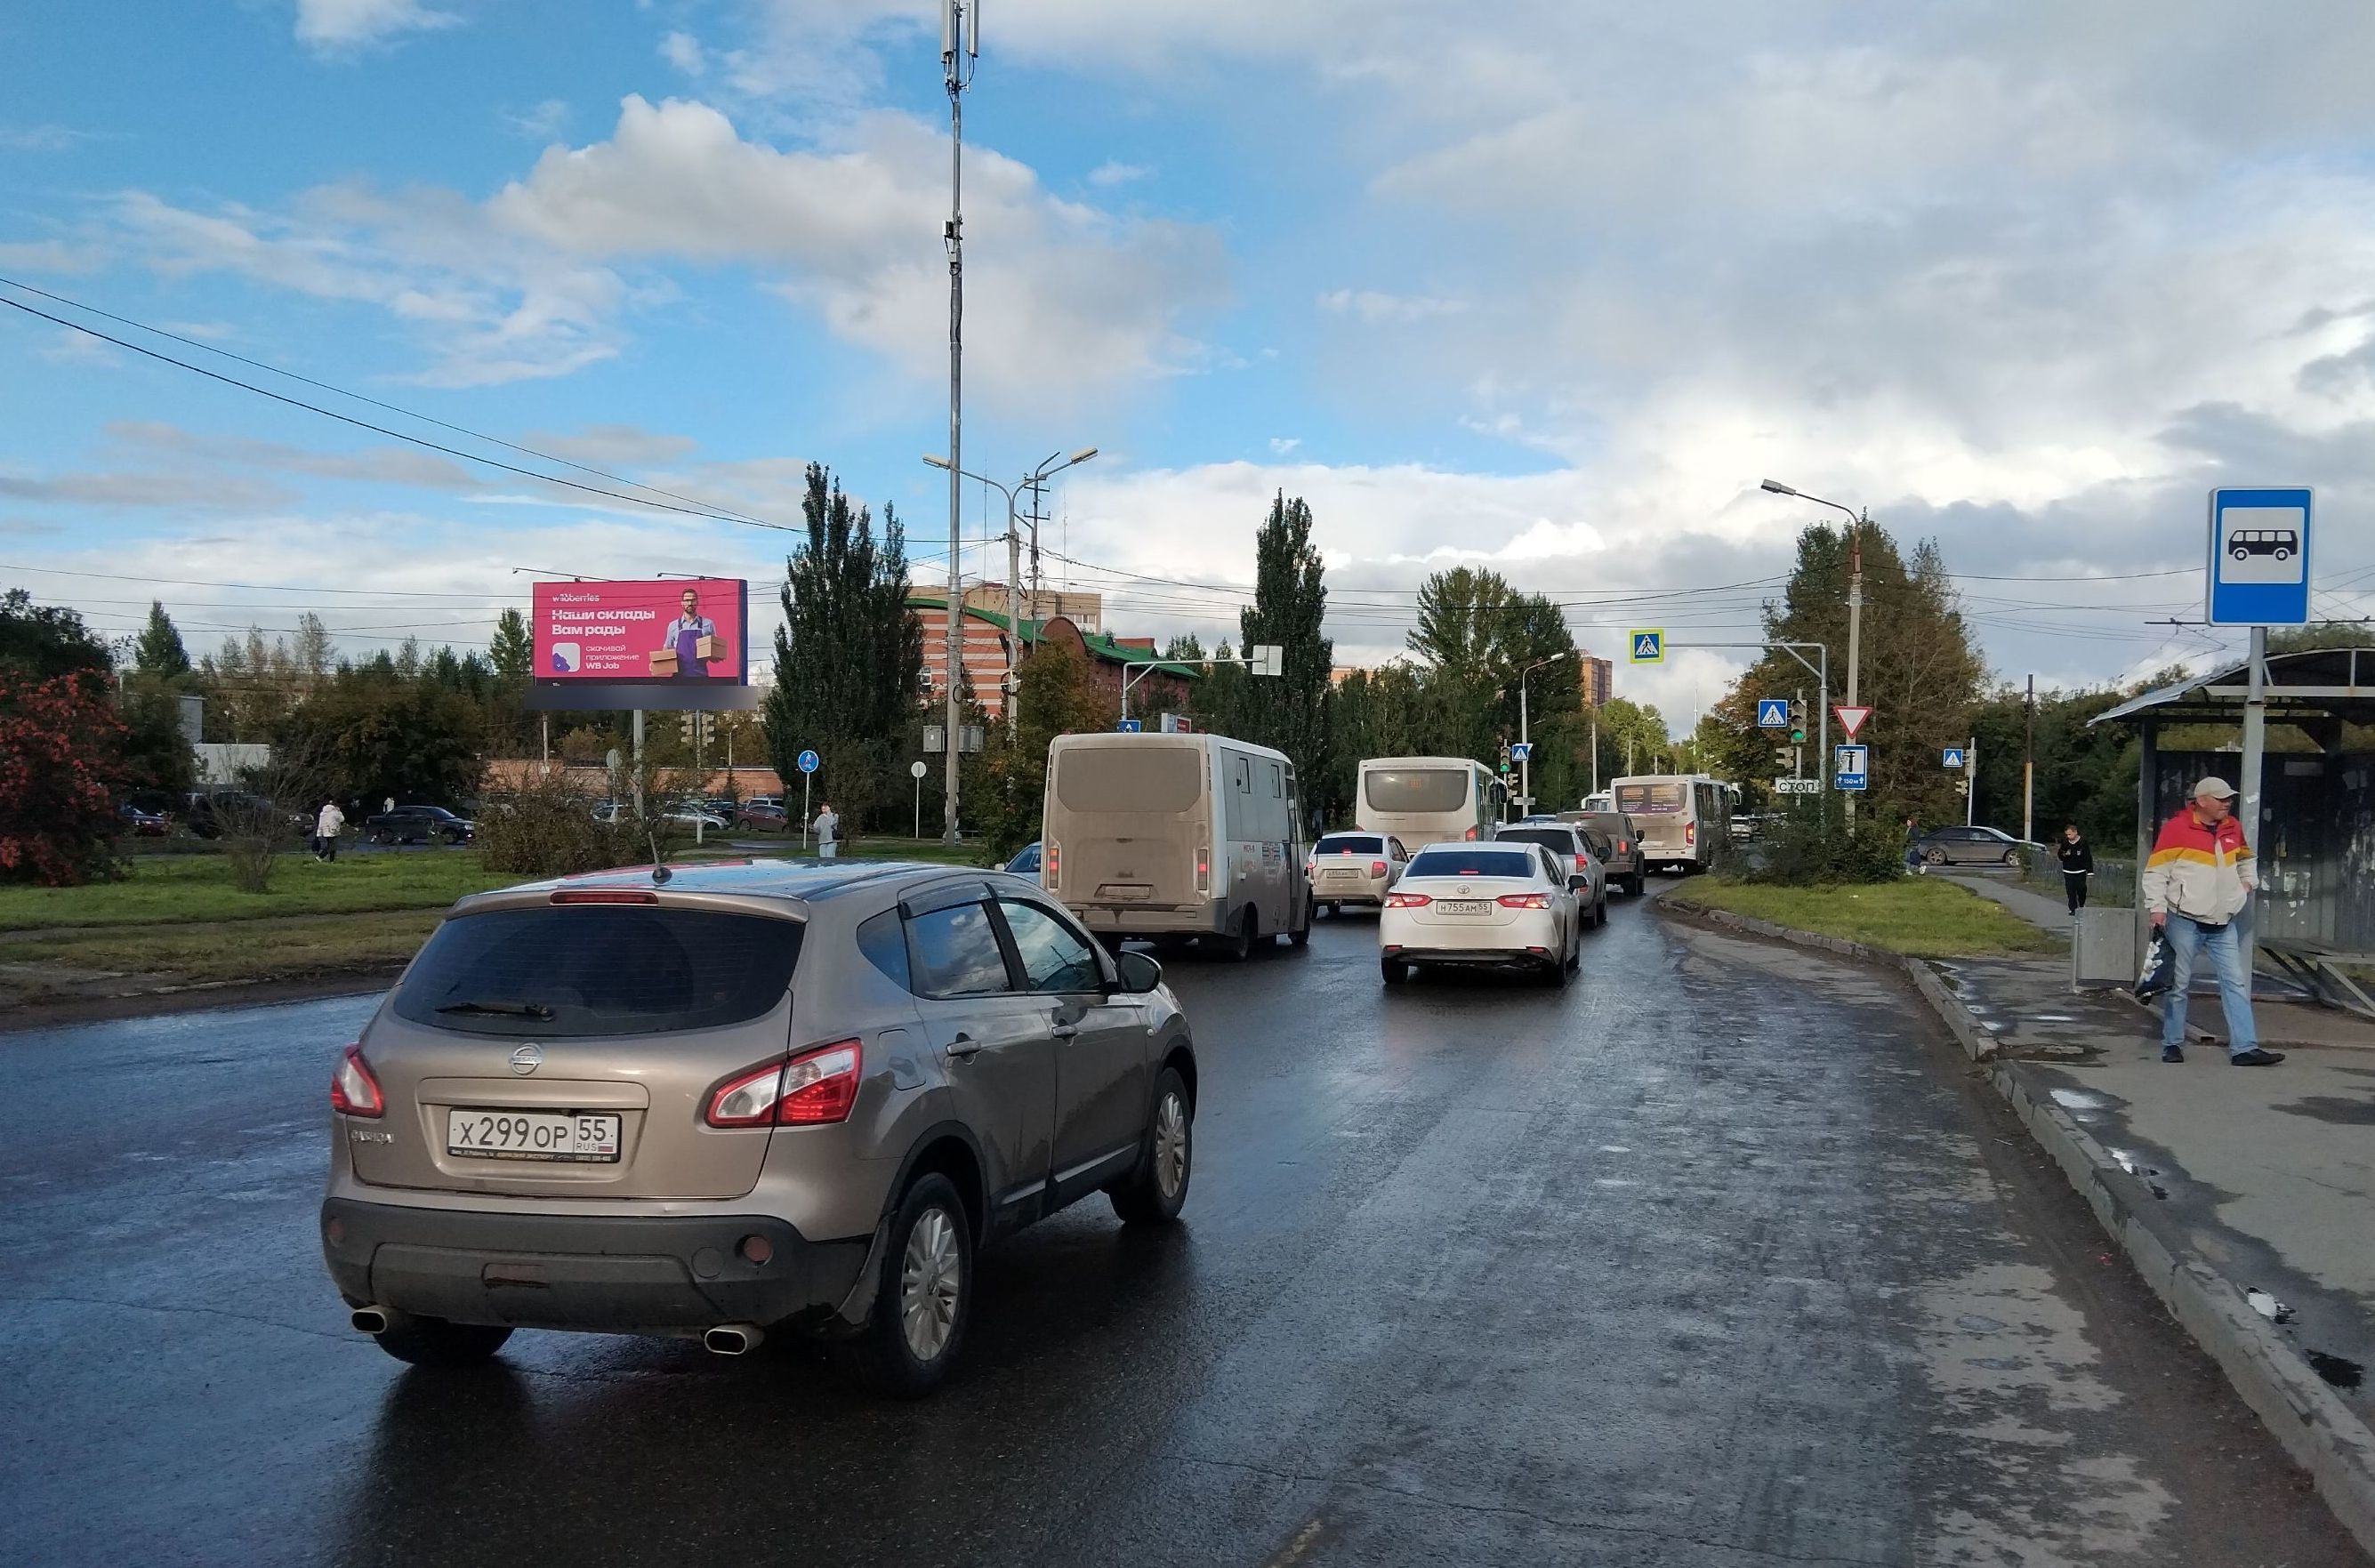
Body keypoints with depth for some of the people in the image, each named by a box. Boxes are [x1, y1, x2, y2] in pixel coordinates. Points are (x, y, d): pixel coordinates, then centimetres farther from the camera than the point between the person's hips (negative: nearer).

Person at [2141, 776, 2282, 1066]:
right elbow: (2156, 872, -9)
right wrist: (2157, 907, -16)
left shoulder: (2233, 827, 9)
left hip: (2223, 922, 5)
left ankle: (2244, 1048, 0)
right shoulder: (2176, 828, -10)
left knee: (2236, 982, 0)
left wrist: (2248, 881, 12)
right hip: (2184, 920, -5)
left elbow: (2245, 859, 29)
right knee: (2179, 983, 3)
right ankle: (2172, 1045, 13)